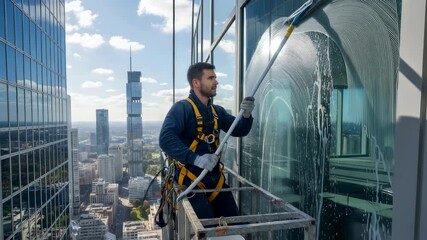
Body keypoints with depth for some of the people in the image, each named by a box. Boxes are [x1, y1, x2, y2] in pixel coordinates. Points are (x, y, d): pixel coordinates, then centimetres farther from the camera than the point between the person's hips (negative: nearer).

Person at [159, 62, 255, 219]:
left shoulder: (217, 111, 10)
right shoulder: (182, 108, -13)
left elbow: (239, 131, 9)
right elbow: (166, 140, -26)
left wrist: (246, 115, -12)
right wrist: (196, 158, -36)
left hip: (215, 177, 7)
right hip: (191, 179, -7)